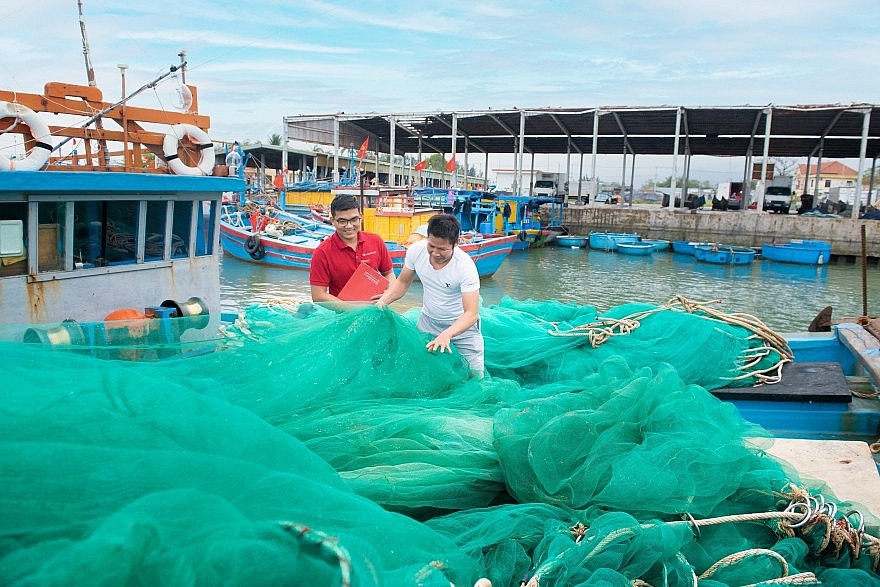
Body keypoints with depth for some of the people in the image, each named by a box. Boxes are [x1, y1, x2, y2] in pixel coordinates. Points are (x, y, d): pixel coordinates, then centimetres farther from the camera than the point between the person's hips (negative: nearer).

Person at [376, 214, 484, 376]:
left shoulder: (465, 266, -29)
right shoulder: (416, 250, -16)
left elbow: (471, 313, -31)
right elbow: (403, 282, 2)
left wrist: (447, 334, -47)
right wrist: (383, 301, -15)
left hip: (461, 324, -3)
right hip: (428, 320, 4)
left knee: (475, 375, -3)